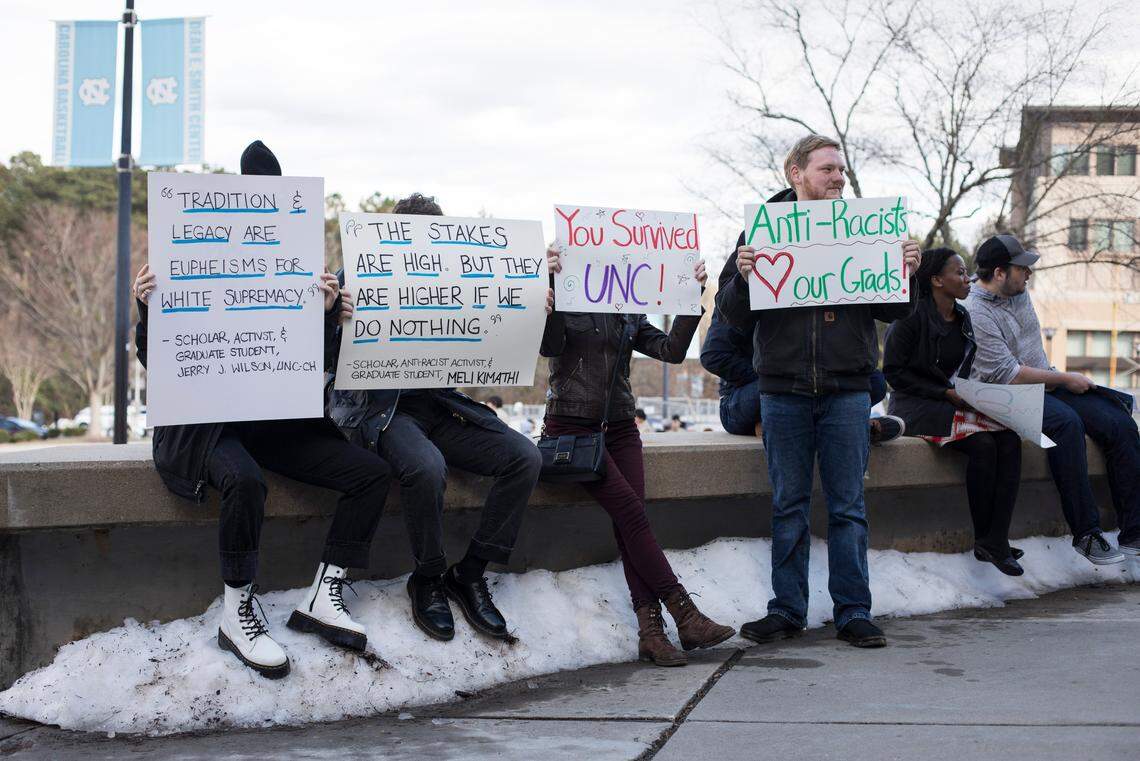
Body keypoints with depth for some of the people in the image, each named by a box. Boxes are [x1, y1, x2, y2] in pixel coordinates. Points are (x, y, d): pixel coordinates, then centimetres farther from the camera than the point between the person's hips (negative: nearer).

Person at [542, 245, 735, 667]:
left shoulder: (628, 315, 17)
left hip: (619, 426, 5)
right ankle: (685, 615, -17)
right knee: (630, 511, -18)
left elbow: (671, 349, 4)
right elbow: (548, 345, -18)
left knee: (629, 518, -13)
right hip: (572, 424, -5)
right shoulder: (563, 304, 2)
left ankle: (650, 630, -20)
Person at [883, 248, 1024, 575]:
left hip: (956, 402, 7)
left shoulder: (963, 318, 13)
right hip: (916, 406, -7)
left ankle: (997, 540, -23)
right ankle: (983, 539, -13)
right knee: (982, 443, -29)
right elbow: (893, 371, -11)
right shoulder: (912, 317, -9)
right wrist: (946, 393, -15)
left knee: (1010, 439, -20)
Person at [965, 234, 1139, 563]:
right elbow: (1008, 374, -19)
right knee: (1067, 422, -37)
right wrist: (1065, 379, -10)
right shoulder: (974, 312, -15)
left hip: (1044, 384, 8)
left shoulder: (1019, 292, 12)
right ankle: (1086, 534, -32)